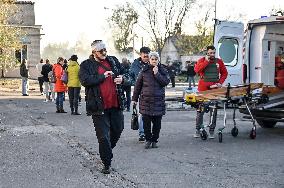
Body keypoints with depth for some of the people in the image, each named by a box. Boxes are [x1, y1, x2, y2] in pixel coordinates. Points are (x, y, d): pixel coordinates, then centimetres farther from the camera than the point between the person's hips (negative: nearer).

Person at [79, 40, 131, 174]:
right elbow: (85, 81, -19)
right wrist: (103, 76, -16)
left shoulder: (113, 61, 11)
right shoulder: (86, 65, -2)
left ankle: (107, 149, 43)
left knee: (118, 130, 16)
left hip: (115, 105, 4)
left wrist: (122, 79, -7)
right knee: (103, 136, -1)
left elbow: (127, 79, 17)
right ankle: (107, 164, 12)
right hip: (99, 107, -4)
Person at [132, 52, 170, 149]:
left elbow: (166, 82, -8)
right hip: (145, 100, 0)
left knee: (157, 122, 4)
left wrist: (157, 74, -14)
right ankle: (148, 140, 14)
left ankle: (154, 140, 18)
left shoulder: (163, 71, 6)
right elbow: (138, 85, 8)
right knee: (146, 122, 0)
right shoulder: (144, 71, 4)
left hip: (158, 100, 0)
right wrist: (135, 98, 7)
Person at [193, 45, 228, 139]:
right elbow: (196, 69, -13)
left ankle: (211, 131, 11)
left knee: (214, 110, 4)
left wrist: (220, 82, 2)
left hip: (215, 89, 2)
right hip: (203, 89, -2)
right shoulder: (202, 60, 4)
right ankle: (198, 130, 9)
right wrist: (206, 61, -13)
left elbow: (224, 73, 16)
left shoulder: (219, 61, 10)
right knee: (200, 110, 1)